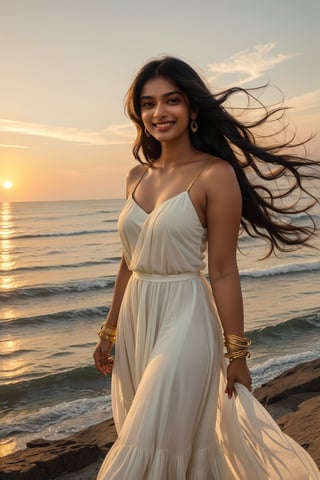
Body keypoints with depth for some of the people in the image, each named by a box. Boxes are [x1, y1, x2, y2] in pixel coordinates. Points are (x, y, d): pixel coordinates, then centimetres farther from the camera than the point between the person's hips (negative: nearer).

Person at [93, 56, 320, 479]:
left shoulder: (216, 174, -11)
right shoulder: (138, 176, 8)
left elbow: (223, 272, -11)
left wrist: (236, 354, -8)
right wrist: (109, 331, 16)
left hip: (184, 319, -7)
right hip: (135, 318, 7)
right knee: (142, 437, 20)